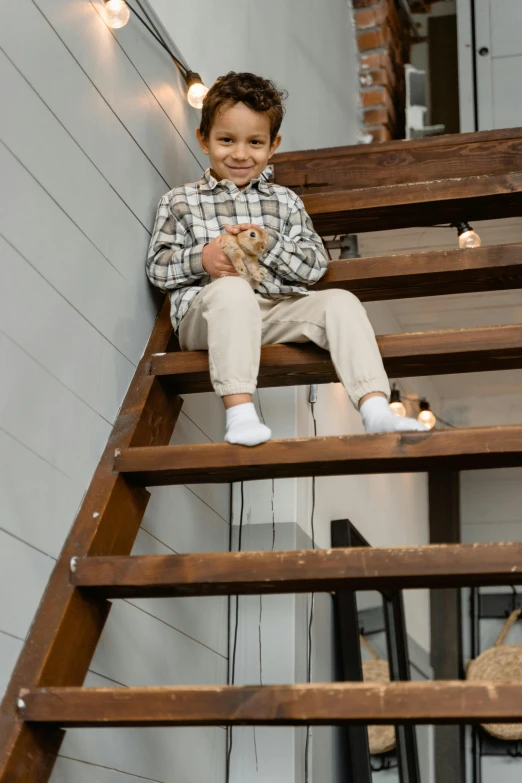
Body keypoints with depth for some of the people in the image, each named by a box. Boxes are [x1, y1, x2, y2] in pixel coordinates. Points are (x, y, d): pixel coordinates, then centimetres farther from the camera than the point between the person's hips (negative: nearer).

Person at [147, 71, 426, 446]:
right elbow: (157, 267, 9)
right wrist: (202, 258, -10)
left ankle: (375, 410, -34)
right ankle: (239, 412, -47)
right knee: (232, 290, -38)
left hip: (278, 310, 3)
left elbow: (315, 265, 11)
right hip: (207, 313, -3)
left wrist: (268, 244, -6)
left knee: (340, 301, -21)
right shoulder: (180, 201, 16)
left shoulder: (284, 201, 22)